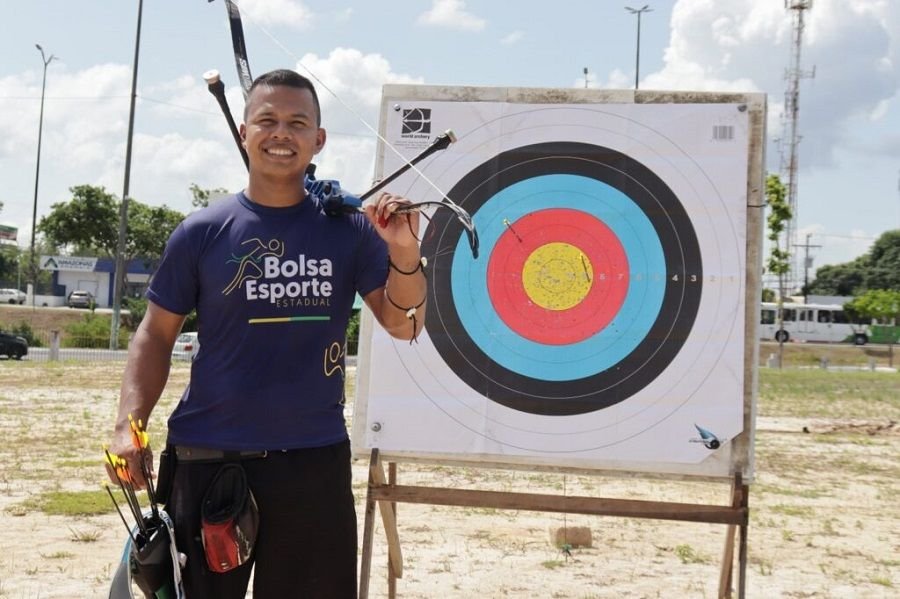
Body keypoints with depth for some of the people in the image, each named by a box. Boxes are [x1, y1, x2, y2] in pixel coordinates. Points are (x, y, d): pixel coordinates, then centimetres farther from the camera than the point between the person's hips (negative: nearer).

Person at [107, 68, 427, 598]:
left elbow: (403, 324, 0)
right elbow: (157, 335, 4)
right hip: (208, 459, 0)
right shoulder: (202, 232, 0)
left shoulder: (349, 229, 1)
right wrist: (130, 424, -8)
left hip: (316, 460, 1)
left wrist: (404, 252, -18)